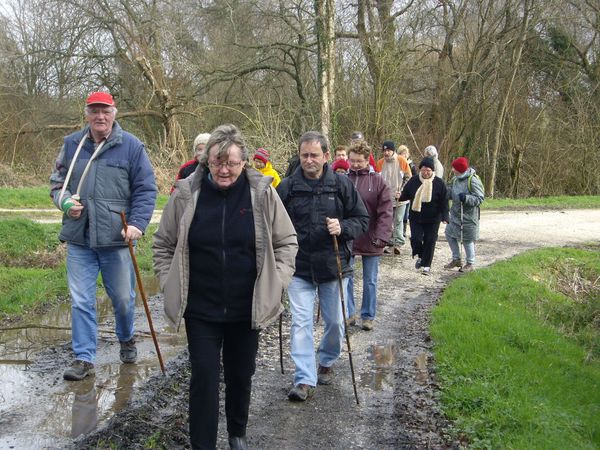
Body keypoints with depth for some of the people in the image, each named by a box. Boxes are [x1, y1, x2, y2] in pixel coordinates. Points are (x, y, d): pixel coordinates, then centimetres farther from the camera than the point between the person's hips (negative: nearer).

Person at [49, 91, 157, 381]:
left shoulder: (131, 146, -2)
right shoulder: (71, 144, 6)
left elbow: (146, 190, -2)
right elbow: (57, 181, 15)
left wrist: (137, 223, -15)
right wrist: (64, 201, -7)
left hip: (117, 238, -2)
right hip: (79, 239, 2)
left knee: (123, 298, 11)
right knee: (81, 301, 3)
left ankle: (126, 340, 39)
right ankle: (84, 358, 13)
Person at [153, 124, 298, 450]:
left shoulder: (262, 193, -8)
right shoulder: (187, 194, -8)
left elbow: (286, 241, 4)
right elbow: (163, 244, 5)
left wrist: (276, 282, -3)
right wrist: (170, 284, -1)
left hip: (247, 309, 1)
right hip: (201, 310, -1)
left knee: (241, 375, 17)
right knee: (204, 377, 1)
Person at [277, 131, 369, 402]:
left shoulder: (341, 184, -2)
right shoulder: (287, 187, -1)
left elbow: (362, 219, 4)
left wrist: (343, 227, -16)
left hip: (333, 266, 1)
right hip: (298, 268, 0)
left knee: (335, 321, 11)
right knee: (301, 322, -5)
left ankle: (326, 362, 37)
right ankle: (304, 380, -2)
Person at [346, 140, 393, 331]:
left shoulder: (378, 181, -5)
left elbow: (385, 212, -9)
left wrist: (381, 237, -17)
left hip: (370, 240, -1)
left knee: (370, 281, 10)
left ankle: (368, 316, 23)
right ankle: (348, 314, 20)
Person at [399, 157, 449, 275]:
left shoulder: (439, 183, -6)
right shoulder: (413, 181, 0)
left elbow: (444, 202, -4)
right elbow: (405, 195, 10)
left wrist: (445, 217, -14)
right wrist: (399, 197, -14)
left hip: (432, 219, -1)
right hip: (416, 217, 2)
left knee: (429, 241, 2)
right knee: (415, 238, -9)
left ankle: (426, 265, 16)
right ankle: (420, 256, 21)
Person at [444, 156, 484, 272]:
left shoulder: (473, 180, -18)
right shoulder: (455, 179, 5)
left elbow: (479, 198, -18)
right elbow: (450, 194, 16)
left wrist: (466, 198, -32)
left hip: (468, 216, -8)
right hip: (455, 214, 8)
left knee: (467, 239, 1)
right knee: (449, 234, 11)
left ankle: (470, 264, 17)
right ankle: (456, 259, 27)